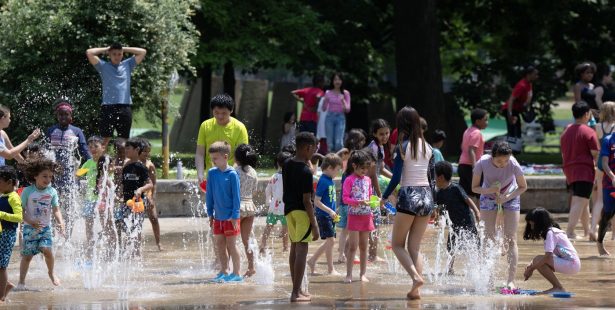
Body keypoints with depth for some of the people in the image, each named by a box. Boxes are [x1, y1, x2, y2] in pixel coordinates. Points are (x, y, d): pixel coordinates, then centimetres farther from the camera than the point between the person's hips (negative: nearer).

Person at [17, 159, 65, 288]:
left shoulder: (52, 192, -1)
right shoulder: (28, 191, -9)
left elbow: (56, 210, -2)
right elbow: (21, 211, -8)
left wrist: (60, 223, -19)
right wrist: (31, 222, -23)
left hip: (45, 227, 2)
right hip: (30, 228, -2)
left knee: (47, 249, -17)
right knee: (27, 255, 0)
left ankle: (51, 272, 9)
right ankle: (21, 281, 12)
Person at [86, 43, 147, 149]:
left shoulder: (128, 65, 15)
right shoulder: (103, 66, 8)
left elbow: (143, 52, 14)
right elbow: (89, 53, -2)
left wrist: (124, 49, 13)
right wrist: (106, 49, 8)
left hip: (125, 107, 3)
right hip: (108, 107, -3)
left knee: (124, 139, 6)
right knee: (106, 139, -6)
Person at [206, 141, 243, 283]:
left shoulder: (232, 174, -12)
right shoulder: (212, 173, 2)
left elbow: (236, 196, -10)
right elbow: (209, 195, 9)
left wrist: (235, 216, -12)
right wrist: (210, 214, 7)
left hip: (230, 217, -5)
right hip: (218, 217, 5)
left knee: (231, 245, 0)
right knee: (220, 246, 10)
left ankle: (236, 273, 7)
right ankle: (223, 272, 19)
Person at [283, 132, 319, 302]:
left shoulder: (287, 165, 6)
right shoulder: (305, 171, -17)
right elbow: (306, 200, -19)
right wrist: (314, 225, -16)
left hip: (289, 210, 8)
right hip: (302, 212, -8)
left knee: (294, 248, 16)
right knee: (302, 251, -7)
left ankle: (297, 290, 24)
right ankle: (296, 293, -11)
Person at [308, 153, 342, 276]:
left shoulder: (331, 181, 11)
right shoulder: (323, 181, -16)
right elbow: (316, 201, -19)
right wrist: (330, 211, -22)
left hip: (330, 216, 9)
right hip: (323, 215, -9)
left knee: (330, 241, 13)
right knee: (330, 239, -9)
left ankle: (312, 260, 25)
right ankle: (331, 269, -4)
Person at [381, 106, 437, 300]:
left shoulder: (403, 147, -9)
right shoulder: (427, 147, 8)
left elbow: (396, 177, -13)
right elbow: (432, 178, 12)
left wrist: (384, 197, -1)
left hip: (408, 196, -5)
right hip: (426, 196, 5)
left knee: (397, 244, 7)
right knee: (415, 246, 10)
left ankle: (416, 276, -16)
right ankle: (416, 289, 0)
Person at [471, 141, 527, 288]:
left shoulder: (514, 165, -31)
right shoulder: (482, 163, -30)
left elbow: (523, 187, -13)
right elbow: (475, 187, -15)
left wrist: (507, 197, -28)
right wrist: (488, 190, -35)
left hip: (510, 197, -1)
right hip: (489, 197, 1)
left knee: (510, 240, -9)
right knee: (489, 238, -5)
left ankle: (511, 280, -10)